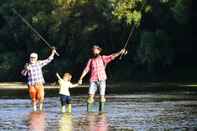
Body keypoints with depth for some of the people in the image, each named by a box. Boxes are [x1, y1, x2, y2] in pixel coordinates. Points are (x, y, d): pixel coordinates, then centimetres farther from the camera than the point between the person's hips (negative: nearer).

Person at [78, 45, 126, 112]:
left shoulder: (103, 58, 7)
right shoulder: (91, 60, 9)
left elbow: (112, 56, -4)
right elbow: (86, 70, 9)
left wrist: (120, 52, -17)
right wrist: (81, 78, 3)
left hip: (102, 80, 0)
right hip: (93, 80, 0)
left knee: (102, 96, -2)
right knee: (91, 96, -9)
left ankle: (101, 111, 7)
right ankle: (88, 111, -5)